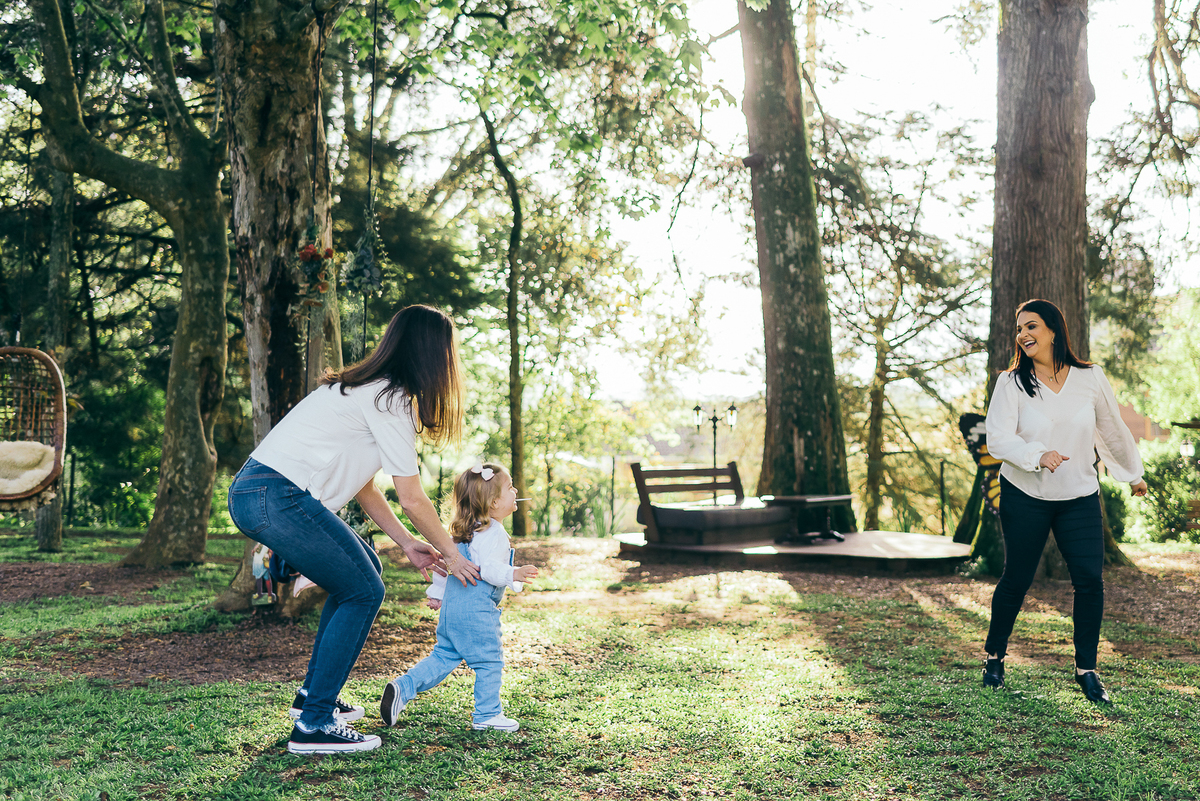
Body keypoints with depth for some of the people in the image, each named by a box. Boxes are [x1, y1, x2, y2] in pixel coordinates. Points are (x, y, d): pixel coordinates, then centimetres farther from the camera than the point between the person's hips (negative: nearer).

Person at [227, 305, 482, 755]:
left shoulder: (368, 390, 19)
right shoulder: (390, 400, -10)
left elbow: (363, 487, 21)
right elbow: (412, 500, -8)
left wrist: (407, 544, 20)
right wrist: (452, 556, 5)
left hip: (257, 491, 10)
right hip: (277, 497, -10)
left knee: (363, 570, 19)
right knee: (363, 591, -3)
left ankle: (314, 693, 25)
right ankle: (314, 725, -2)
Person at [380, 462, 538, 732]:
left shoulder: (466, 532, 16)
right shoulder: (494, 533, -15)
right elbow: (487, 568, -26)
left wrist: (436, 593, 32)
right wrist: (513, 575, -37)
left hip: (451, 607, 9)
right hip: (477, 612, -9)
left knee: (443, 656, 15)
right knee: (490, 662, 4)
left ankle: (403, 687, 5)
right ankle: (487, 715, 11)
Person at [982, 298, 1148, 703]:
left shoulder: (1090, 378, -1)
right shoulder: (1011, 382, -7)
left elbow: (1113, 430, 12)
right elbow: (998, 439, -13)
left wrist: (1134, 474, 23)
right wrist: (1038, 455, -30)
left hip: (1080, 498, 2)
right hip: (1024, 497, -1)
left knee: (1090, 579, -6)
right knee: (1016, 579, 6)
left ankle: (1086, 669, 11)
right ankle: (994, 656, 28)